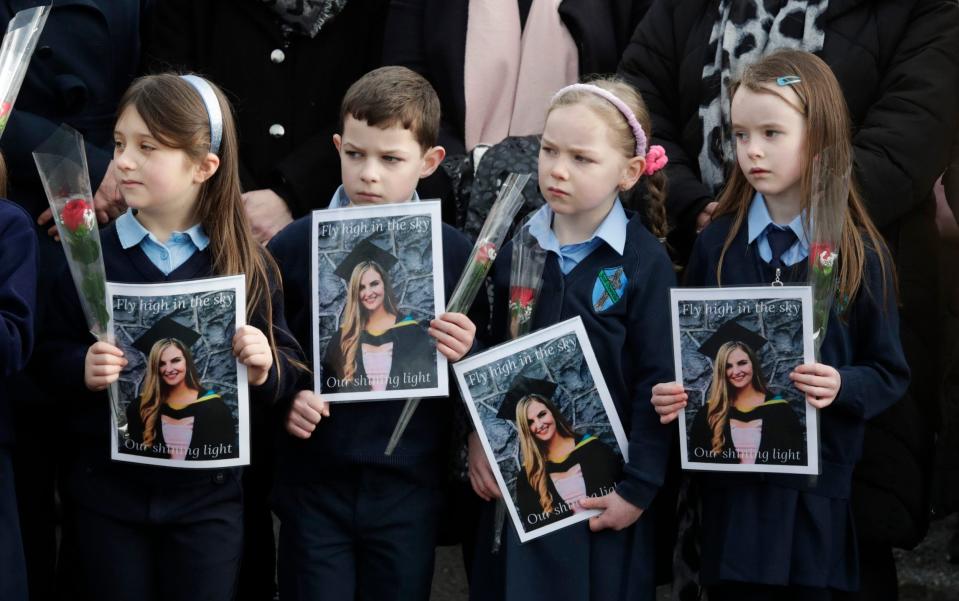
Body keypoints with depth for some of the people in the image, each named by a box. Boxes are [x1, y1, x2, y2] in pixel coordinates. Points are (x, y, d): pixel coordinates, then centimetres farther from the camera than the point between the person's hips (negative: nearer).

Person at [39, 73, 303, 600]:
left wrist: (264, 368, -19)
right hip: (106, 490, 0)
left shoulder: (247, 263, -2)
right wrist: (82, 370, -21)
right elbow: (50, 356, 0)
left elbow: (288, 371, 2)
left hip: (208, 494, 0)